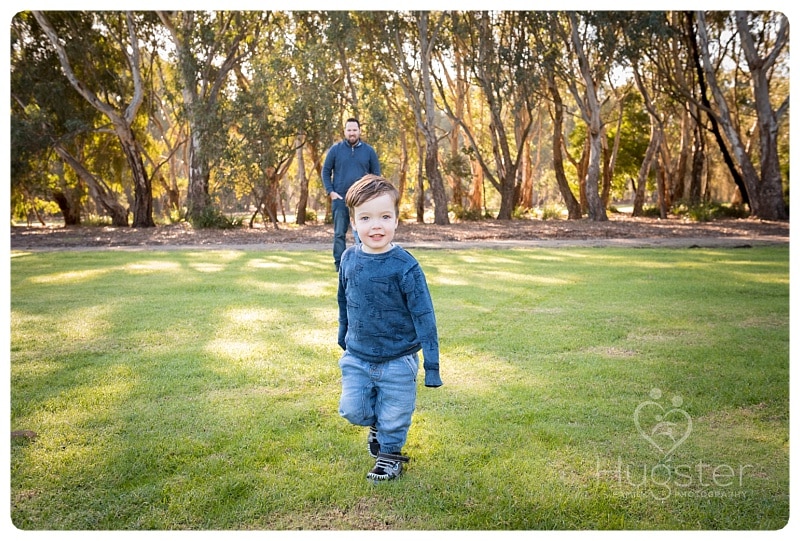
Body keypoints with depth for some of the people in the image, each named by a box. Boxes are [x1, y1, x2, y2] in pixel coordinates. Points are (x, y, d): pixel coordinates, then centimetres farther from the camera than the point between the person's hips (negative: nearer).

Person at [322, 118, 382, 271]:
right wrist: (330, 191, -5)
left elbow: (376, 173, 9)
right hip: (340, 199, 1)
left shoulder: (369, 151, 5)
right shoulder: (335, 149, 3)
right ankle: (339, 264, 15)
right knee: (339, 233, 7)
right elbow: (326, 171, 6)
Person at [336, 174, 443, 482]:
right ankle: (377, 424, 35)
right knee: (352, 410, 3)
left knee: (394, 417, 9)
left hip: (397, 361, -3)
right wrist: (344, 340, 22)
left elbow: (424, 317, -15)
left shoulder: (405, 266, -18)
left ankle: (389, 455, 37)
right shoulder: (349, 259, -4)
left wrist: (432, 364, -16)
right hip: (357, 357, 4)